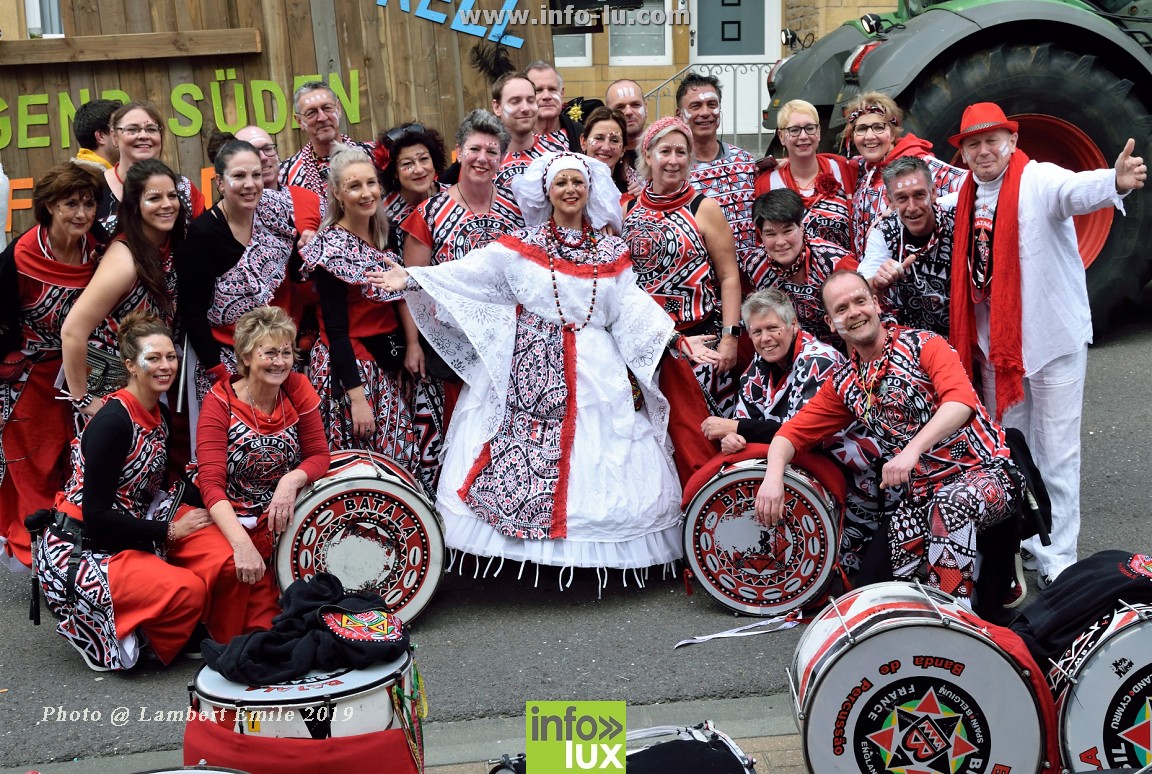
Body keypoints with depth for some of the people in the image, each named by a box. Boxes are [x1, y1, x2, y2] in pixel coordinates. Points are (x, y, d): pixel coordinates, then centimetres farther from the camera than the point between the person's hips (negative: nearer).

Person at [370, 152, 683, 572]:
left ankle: (599, 556, 10)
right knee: (516, 457, -8)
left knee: (596, 462, 0)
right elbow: (466, 276, -2)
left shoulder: (610, 251, 11)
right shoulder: (520, 246, 5)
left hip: (595, 375, 2)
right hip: (529, 372, -1)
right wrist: (411, 278, -14)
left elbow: (630, 310, 8)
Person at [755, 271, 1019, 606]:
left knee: (951, 501, -38)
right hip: (923, 494, 5)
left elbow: (961, 401, -23)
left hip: (985, 470, -5)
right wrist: (773, 476, -11)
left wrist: (913, 449, -37)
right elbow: (793, 431, 11)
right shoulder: (843, 384, 11)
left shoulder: (923, 345, -6)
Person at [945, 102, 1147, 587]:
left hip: (1052, 337, -6)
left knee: (1055, 455, 0)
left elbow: (1076, 189, -35)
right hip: (993, 343, 6)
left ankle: (1056, 560, 10)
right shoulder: (966, 195, 6)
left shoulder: (1038, 180, -13)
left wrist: (1115, 182, -56)